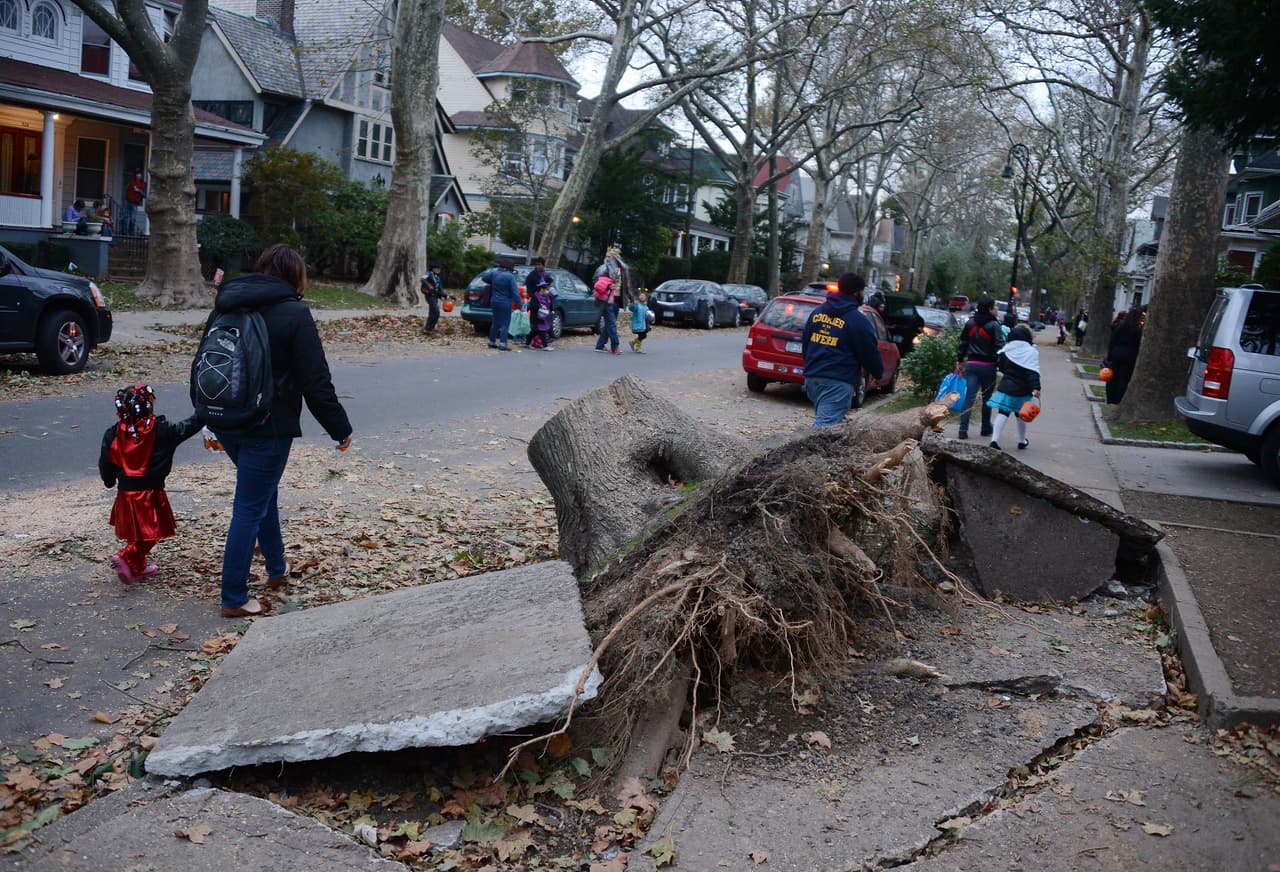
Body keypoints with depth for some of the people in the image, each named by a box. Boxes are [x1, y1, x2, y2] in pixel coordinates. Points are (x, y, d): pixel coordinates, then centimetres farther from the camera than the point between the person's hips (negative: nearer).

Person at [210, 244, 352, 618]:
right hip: (267, 427, -7)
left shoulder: (225, 307, 10)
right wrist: (340, 429, -3)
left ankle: (276, 568, 38)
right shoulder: (294, 313, -12)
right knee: (250, 510, 0)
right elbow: (316, 382, -13)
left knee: (263, 492, 25)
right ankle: (234, 599, 8)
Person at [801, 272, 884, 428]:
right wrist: (879, 372, 17)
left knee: (823, 417, 23)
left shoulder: (817, 312, 11)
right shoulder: (858, 321, -10)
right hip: (837, 383, -8)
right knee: (826, 425, -13)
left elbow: (805, 343, 20)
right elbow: (870, 354, -3)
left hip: (811, 378, 8)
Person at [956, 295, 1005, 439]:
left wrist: (959, 360, 20)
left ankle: (963, 430, -8)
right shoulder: (993, 326, -12)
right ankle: (986, 428, 24)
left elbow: (963, 343, 12)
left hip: (971, 364, 4)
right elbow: (1000, 346, -17)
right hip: (988, 366, -4)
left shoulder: (970, 323, 5)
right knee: (987, 397, 12)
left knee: (969, 397, 1)